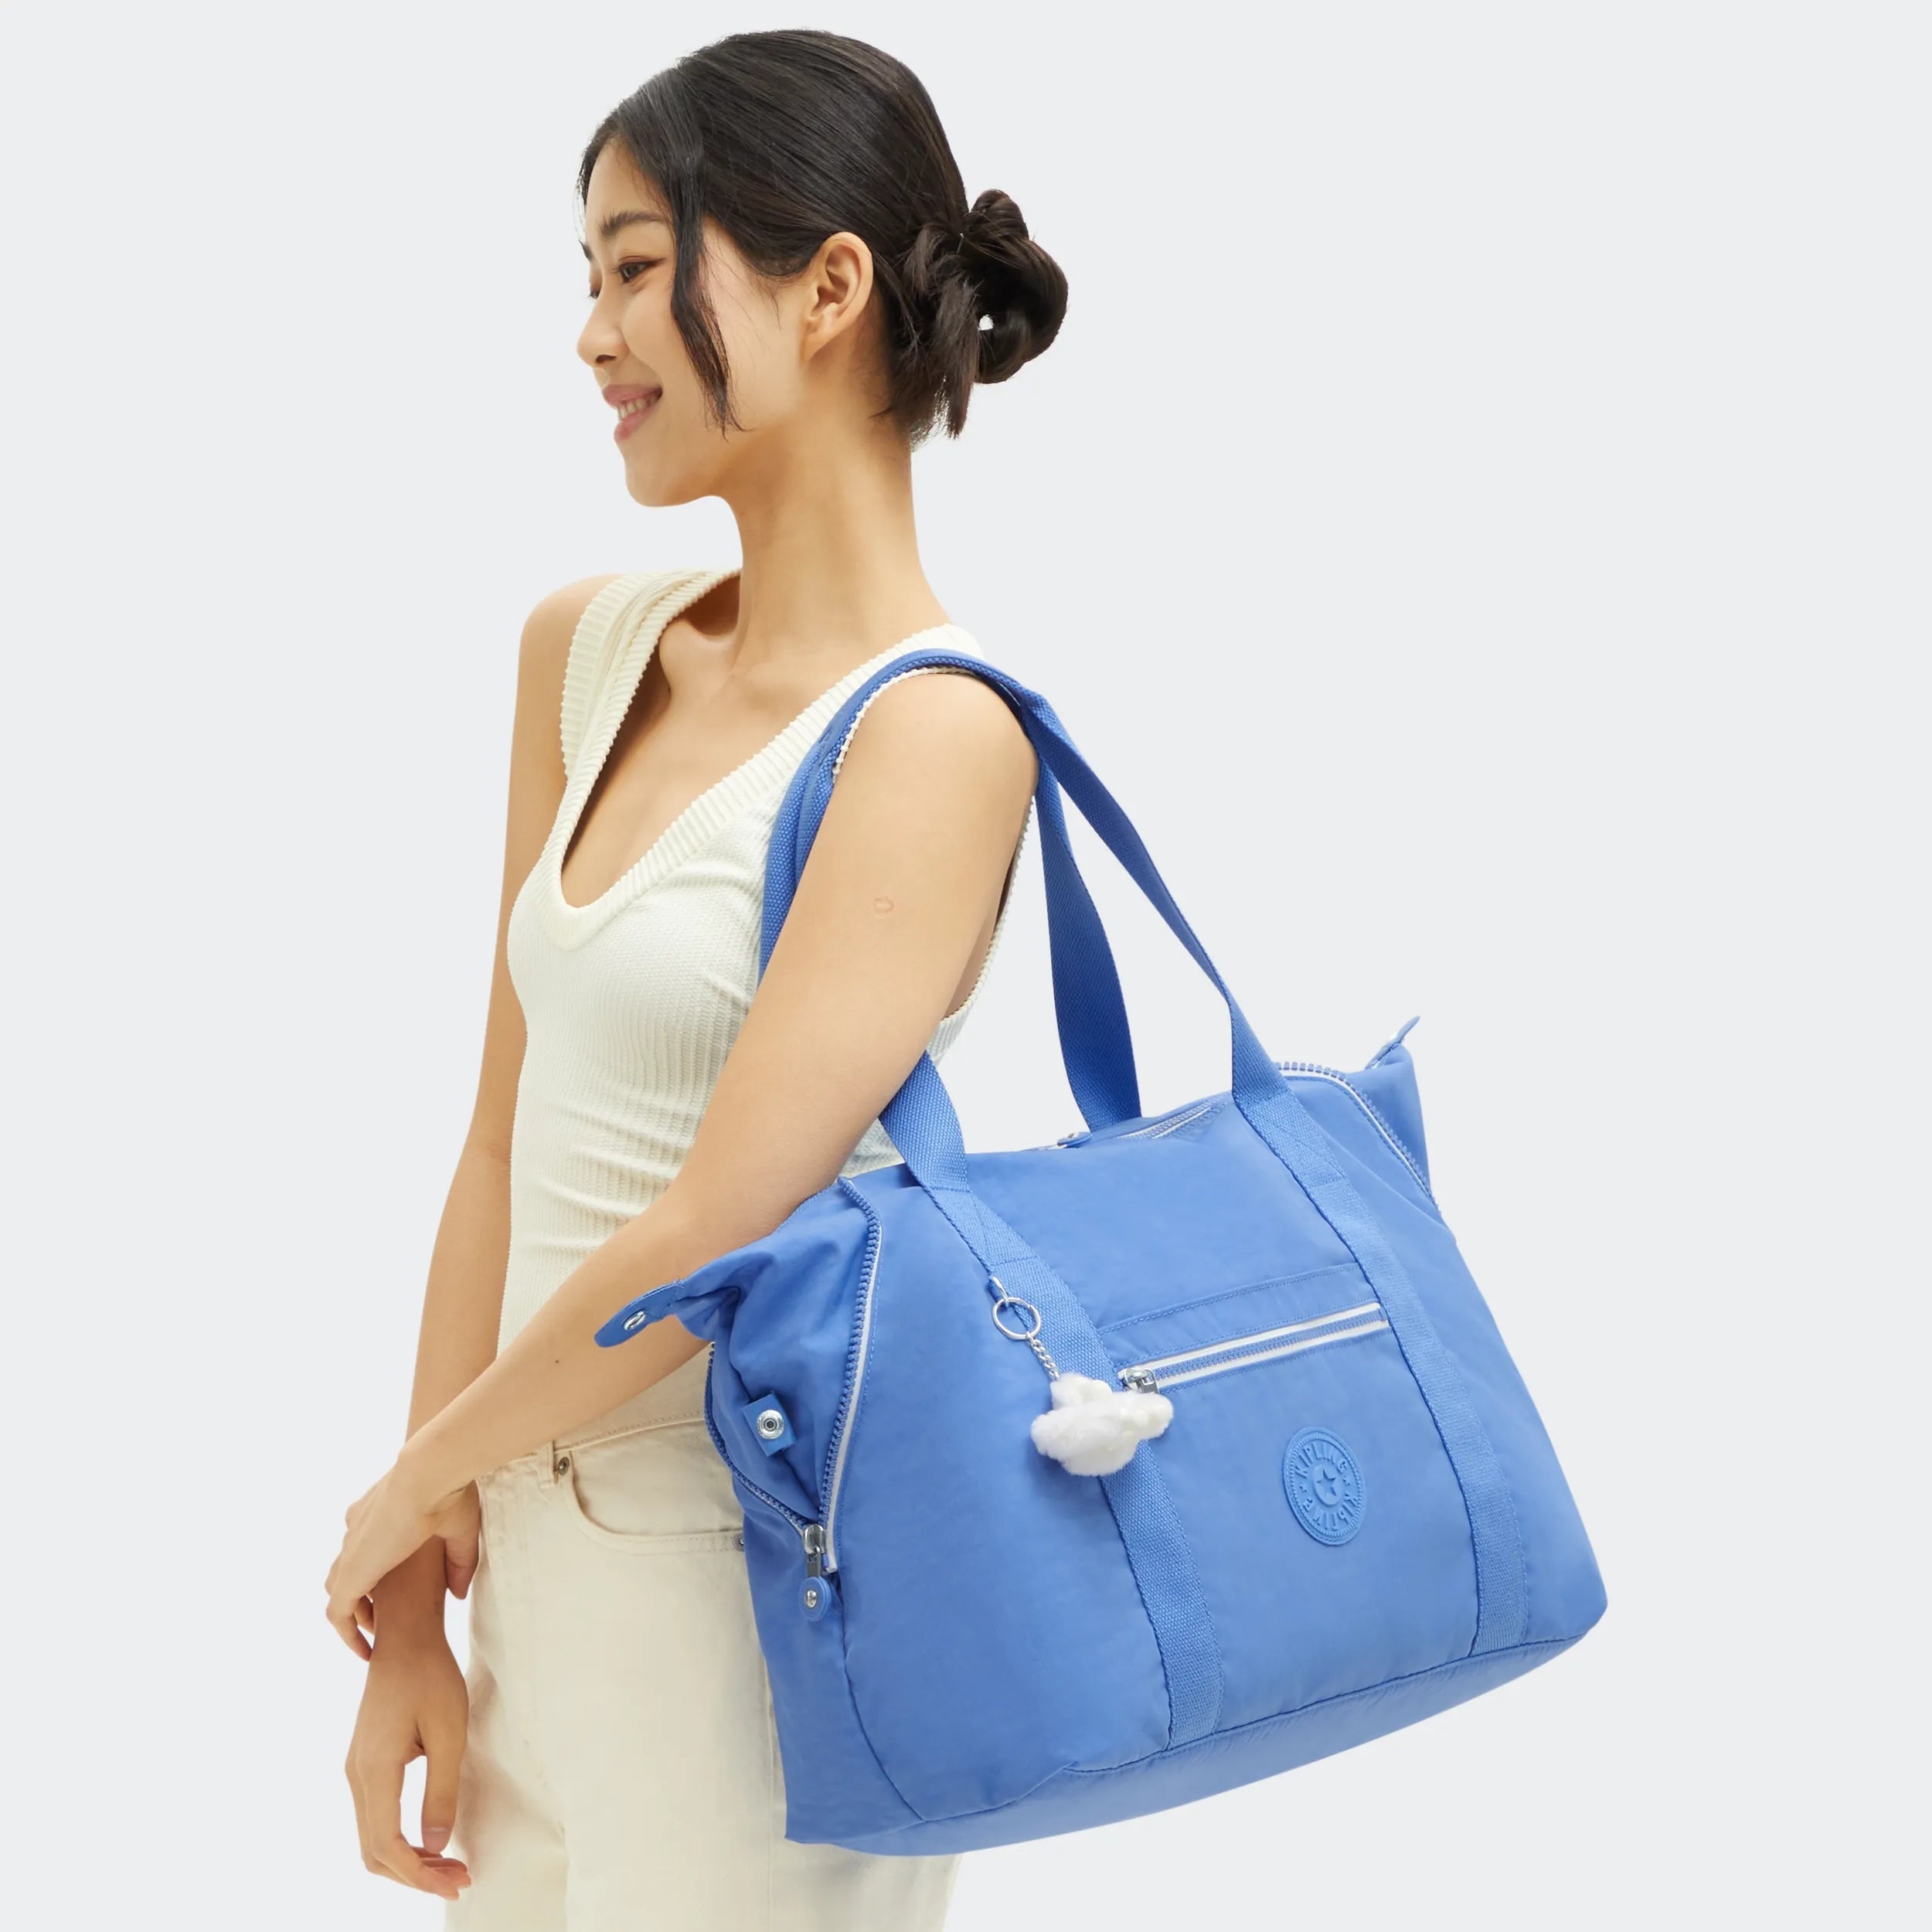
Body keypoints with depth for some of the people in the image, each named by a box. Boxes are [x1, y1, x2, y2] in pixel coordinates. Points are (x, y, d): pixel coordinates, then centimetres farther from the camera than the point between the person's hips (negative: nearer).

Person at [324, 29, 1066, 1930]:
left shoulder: (930, 733, -18)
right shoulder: (584, 652, 4)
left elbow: (708, 1237, -20)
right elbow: (507, 1148, 5)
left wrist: (410, 1486, -6)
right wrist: (415, 1602, 4)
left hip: (752, 1582, -6)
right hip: (542, 1549, 6)